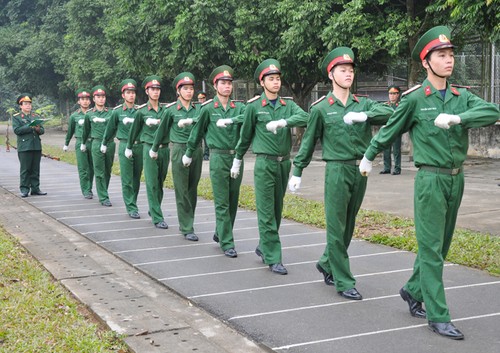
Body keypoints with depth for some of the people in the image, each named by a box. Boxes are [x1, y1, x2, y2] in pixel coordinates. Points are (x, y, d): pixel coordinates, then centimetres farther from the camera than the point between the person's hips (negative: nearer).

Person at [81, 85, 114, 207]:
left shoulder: (110, 113, 4)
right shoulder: (89, 114, 4)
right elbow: (86, 130, 16)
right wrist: (83, 143, 23)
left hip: (110, 143, 2)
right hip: (96, 144, -2)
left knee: (108, 171, 10)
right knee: (99, 172, -3)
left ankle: (103, 193, 26)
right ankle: (104, 198, -1)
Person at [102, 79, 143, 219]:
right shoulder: (117, 112, 1)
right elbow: (110, 128, 13)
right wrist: (104, 143, 22)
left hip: (139, 146, 2)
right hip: (125, 146, -2)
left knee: (137, 178, 9)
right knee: (127, 179, -4)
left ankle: (132, 203, 24)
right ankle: (131, 208, 1)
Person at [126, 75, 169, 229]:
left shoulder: (165, 110, 4)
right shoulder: (141, 111, -1)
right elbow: (134, 130, 10)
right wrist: (129, 147, 18)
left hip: (164, 149, 3)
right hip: (149, 149, -3)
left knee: (160, 183, 13)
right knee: (152, 184, -4)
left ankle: (153, 210, 33)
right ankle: (157, 218, -1)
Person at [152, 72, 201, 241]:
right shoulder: (171, 110, 0)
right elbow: (162, 130, 10)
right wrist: (154, 148, 18)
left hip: (196, 150, 3)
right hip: (179, 150, -3)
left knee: (193, 189, 9)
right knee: (182, 190, -2)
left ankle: (186, 223, 23)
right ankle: (187, 229, 2)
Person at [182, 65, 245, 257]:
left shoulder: (238, 107, 6)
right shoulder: (208, 108, 0)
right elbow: (197, 132, 9)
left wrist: (230, 120, -25)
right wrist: (189, 154, 16)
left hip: (236, 157, 4)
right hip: (218, 157, -3)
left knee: (233, 200, 11)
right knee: (222, 203, -3)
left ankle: (220, 233, 31)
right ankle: (227, 243, 2)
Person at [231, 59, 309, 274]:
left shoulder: (288, 105, 6)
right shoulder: (254, 107, -1)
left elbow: (304, 118, -13)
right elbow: (245, 135, 8)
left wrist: (283, 122, -28)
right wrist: (237, 160, 14)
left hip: (284, 162, 4)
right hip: (265, 163, -4)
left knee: (277, 209, 13)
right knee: (267, 213, -5)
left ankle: (263, 247, 29)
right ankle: (273, 258, -2)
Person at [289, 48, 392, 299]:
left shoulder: (363, 104, 8)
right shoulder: (321, 108, 1)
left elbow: (389, 113, -9)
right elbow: (309, 142, 7)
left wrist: (365, 115, -25)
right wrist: (297, 172, 9)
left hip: (361, 170, 4)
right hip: (337, 170, -4)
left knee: (348, 226, 14)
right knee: (337, 228, -1)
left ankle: (326, 264, 35)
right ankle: (344, 282, 7)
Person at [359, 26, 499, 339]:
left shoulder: (462, 96, 5)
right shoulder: (415, 99, -6)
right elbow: (389, 131, 6)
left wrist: (457, 118, -25)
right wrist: (369, 156, 16)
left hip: (457, 179, 5)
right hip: (431, 179, -5)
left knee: (440, 245, 15)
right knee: (431, 248, -3)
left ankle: (413, 290, 34)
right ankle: (438, 317, 2)